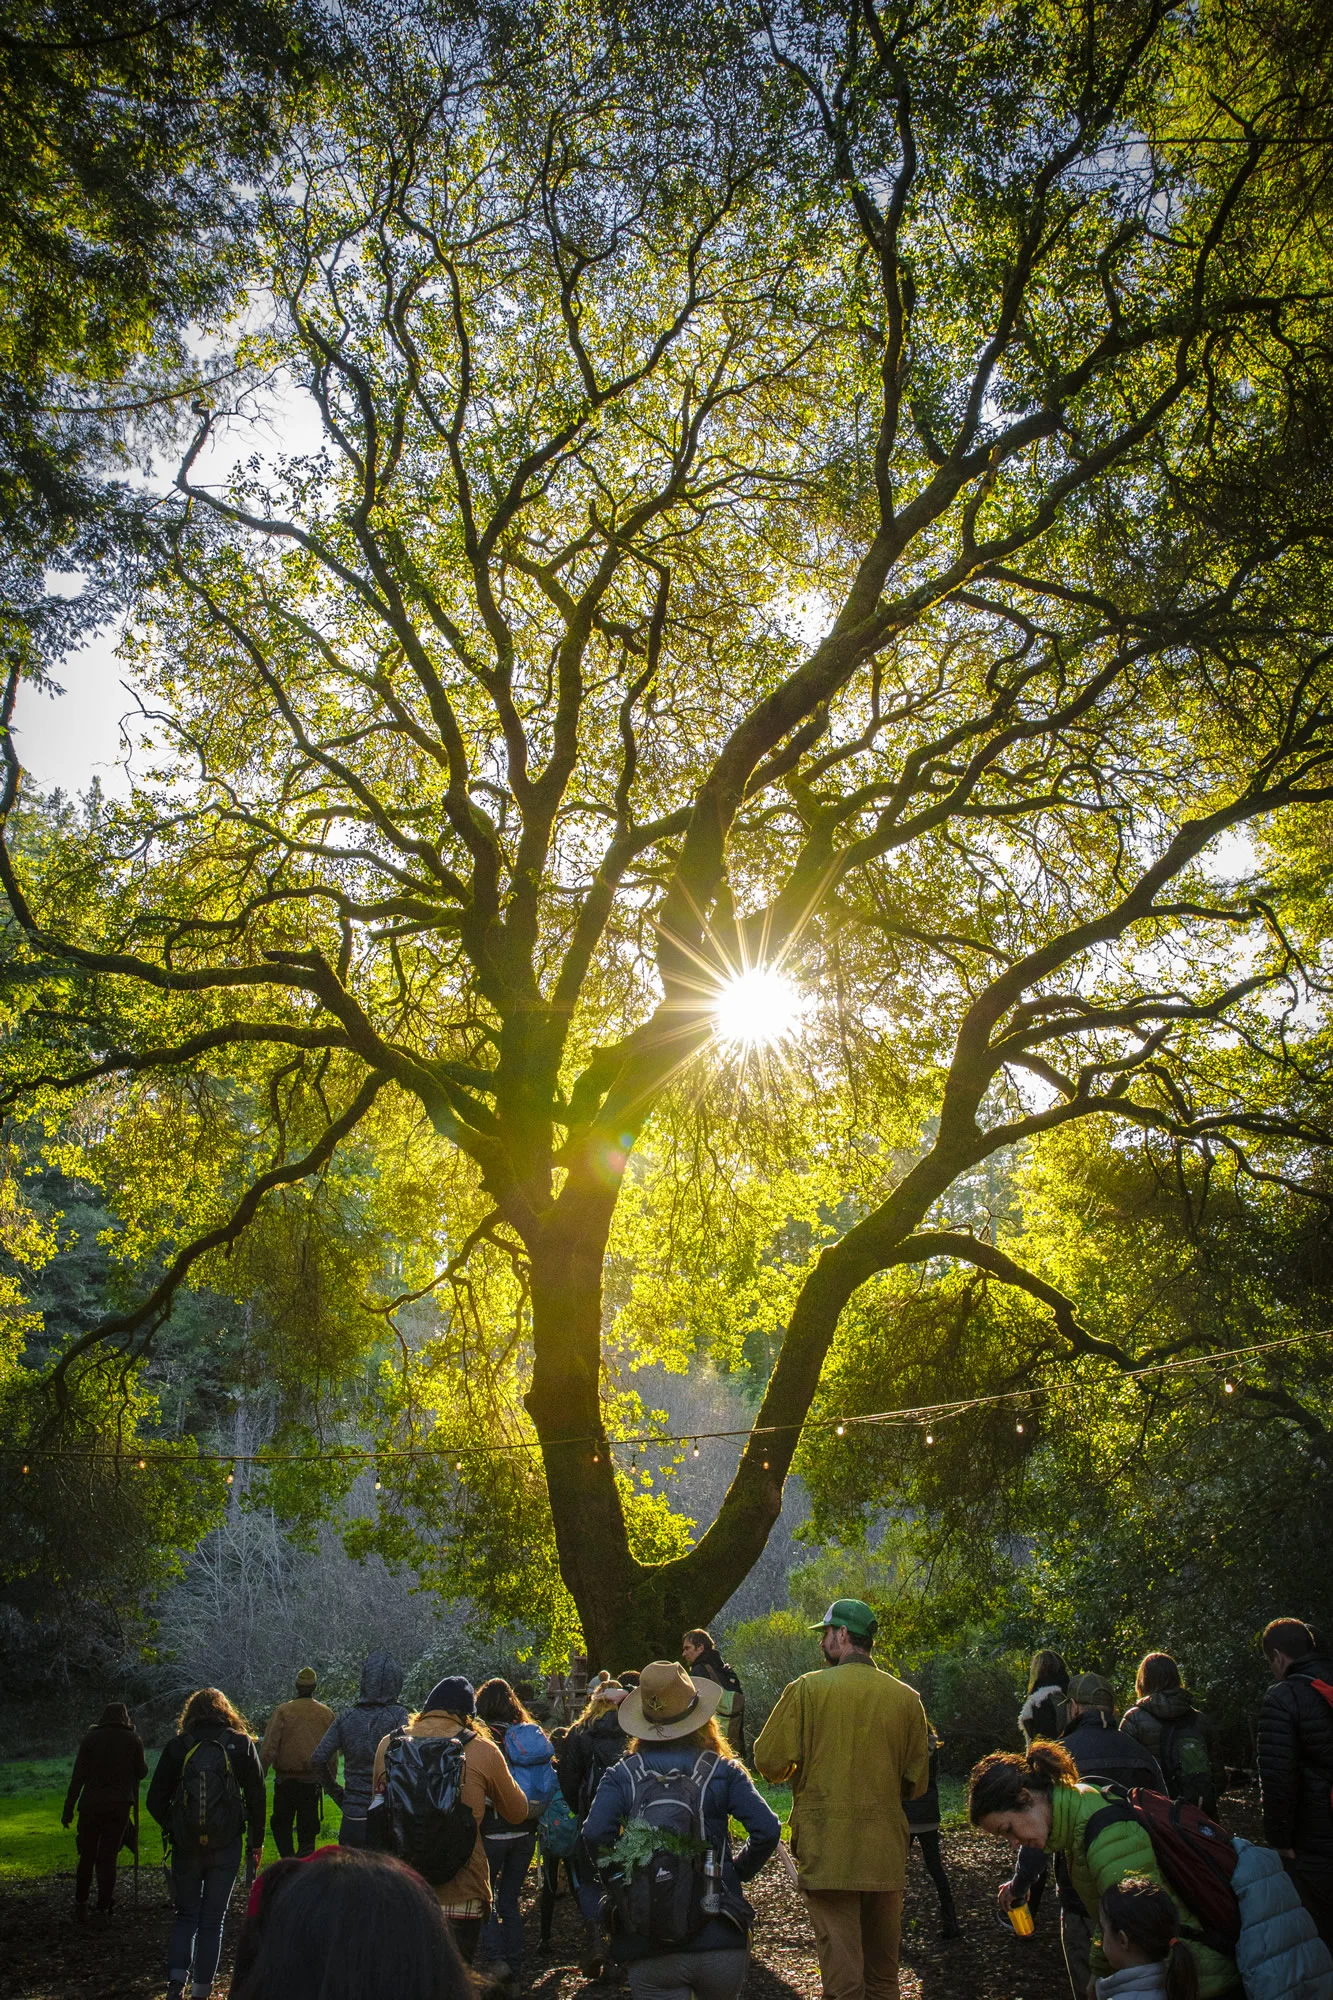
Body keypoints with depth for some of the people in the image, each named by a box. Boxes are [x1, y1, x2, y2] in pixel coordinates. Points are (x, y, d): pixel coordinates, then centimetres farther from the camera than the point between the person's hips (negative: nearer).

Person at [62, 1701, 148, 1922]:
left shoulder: (91, 1738, 0)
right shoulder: (133, 1740, 1)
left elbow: (78, 1776, -3)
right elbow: (142, 1772, 7)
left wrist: (68, 1809, 0)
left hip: (91, 1805, 0)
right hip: (120, 1806, 0)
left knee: (87, 1856, 14)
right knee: (108, 1858, 6)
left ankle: (81, 1904, 16)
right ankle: (104, 1909, 3)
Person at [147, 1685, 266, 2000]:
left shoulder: (177, 1746, -1)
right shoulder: (241, 1744, -1)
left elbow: (155, 1800, 0)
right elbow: (256, 1796, 0)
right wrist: (256, 1840, 10)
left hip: (185, 1845, 0)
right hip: (226, 1845, 0)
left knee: (186, 1915, 16)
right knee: (212, 1920, 11)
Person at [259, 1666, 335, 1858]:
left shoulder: (282, 1711, -8)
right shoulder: (327, 1714, 2)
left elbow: (268, 1748, -11)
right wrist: (332, 1779, 19)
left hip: (286, 1779, -2)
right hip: (313, 1782, 2)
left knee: (280, 1824, 13)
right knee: (307, 1829, 11)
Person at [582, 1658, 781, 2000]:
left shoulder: (623, 1774, 1)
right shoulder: (721, 1770, 0)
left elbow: (595, 1834, -15)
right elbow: (767, 1829, -10)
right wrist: (738, 1872, 7)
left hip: (650, 1947, -1)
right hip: (721, 1939, 1)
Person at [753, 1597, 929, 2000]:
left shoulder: (807, 1688, -8)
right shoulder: (907, 1697, 0)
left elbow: (769, 1763, -8)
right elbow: (916, 1783, 7)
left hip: (827, 1850, -3)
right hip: (887, 1852, 3)